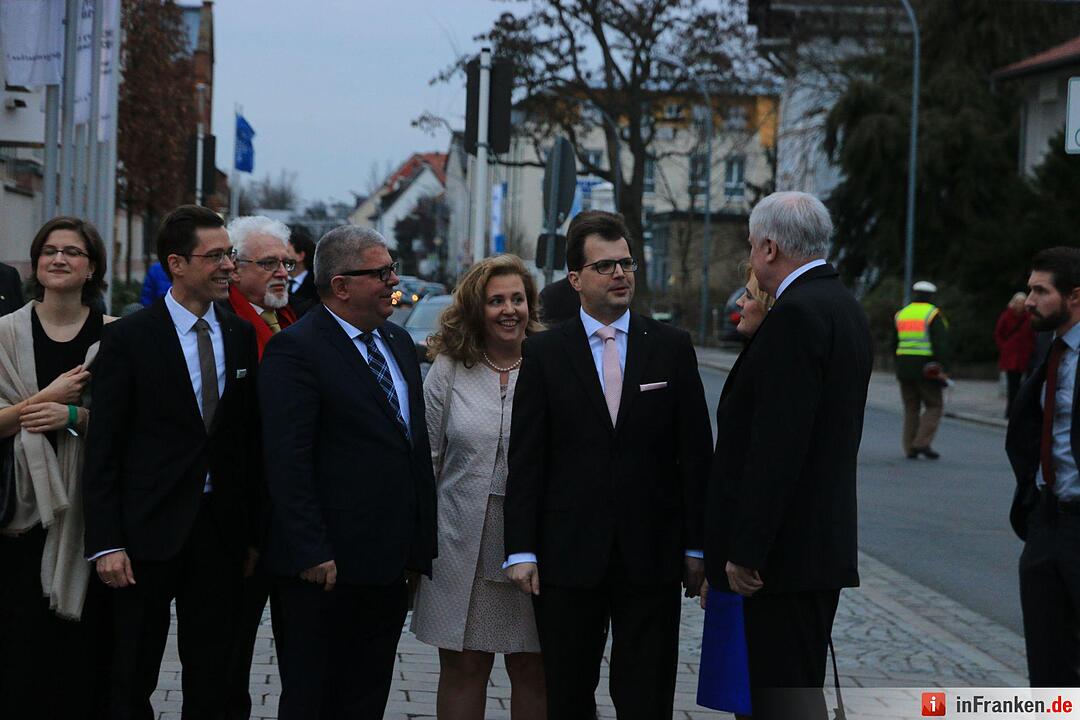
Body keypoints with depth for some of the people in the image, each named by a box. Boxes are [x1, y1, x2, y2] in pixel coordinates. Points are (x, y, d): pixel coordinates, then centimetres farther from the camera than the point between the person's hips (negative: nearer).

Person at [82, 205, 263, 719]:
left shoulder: (241, 336, 7)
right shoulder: (128, 338, -6)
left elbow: (251, 438, 11)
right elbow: (102, 448, -7)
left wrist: (253, 532, 7)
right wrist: (106, 543, -13)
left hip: (221, 528, 4)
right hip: (149, 529, -4)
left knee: (210, 677, 11)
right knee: (133, 679, 5)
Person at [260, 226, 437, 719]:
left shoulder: (399, 343, 14)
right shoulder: (295, 349, -12)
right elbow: (287, 462, -17)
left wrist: (420, 545, 15)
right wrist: (312, 554, -21)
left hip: (391, 564, 8)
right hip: (328, 565, -8)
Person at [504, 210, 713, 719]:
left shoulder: (672, 347, 5)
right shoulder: (544, 352, 2)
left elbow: (695, 453, 5)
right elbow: (525, 460, 0)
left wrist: (697, 545, 1)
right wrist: (520, 551, -6)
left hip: (651, 556, 0)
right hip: (568, 557, 0)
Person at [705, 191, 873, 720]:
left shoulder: (796, 315, -17)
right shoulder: (842, 307, 14)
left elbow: (777, 443, -22)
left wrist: (745, 551, -20)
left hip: (788, 550, -10)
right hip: (826, 541, 10)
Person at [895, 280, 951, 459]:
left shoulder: (902, 314, 13)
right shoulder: (932, 314, -6)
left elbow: (895, 344, 18)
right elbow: (941, 343, -13)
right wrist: (943, 369, -13)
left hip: (904, 367, 6)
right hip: (926, 368, -5)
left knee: (910, 408, 11)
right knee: (934, 406, 3)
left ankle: (910, 448, 7)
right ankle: (922, 443, -10)